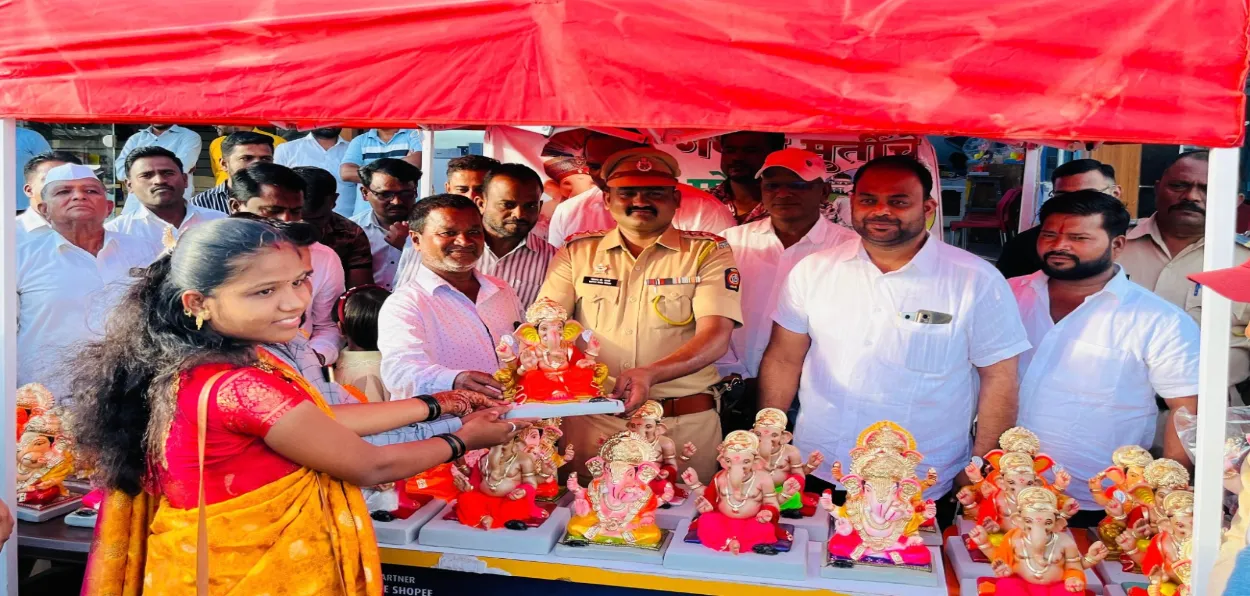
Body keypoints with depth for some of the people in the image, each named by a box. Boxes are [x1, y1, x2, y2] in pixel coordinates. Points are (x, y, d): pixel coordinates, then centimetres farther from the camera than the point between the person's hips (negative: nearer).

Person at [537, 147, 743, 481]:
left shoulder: (708, 252, 4)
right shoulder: (577, 252, 10)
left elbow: (716, 336, -9)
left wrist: (651, 374, -26)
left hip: (685, 426, -1)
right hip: (590, 423, 1)